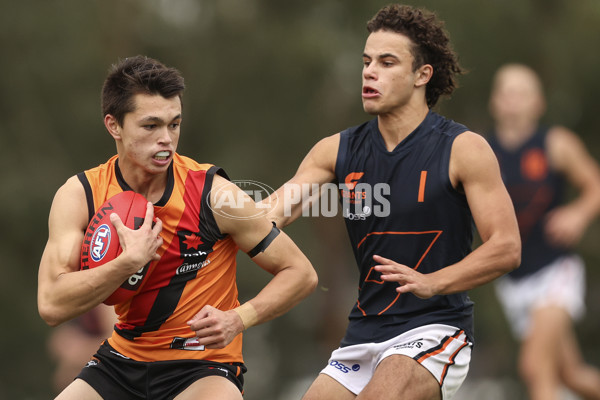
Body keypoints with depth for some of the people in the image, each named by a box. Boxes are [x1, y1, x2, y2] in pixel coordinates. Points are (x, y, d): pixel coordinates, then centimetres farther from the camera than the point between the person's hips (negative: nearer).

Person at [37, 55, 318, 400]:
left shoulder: (214, 194, -13)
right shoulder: (80, 196, -7)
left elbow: (302, 274, -6)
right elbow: (52, 306, -16)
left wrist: (238, 319, -21)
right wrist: (131, 261, -25)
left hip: (202, 367, -4)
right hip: (122, 361, 4)